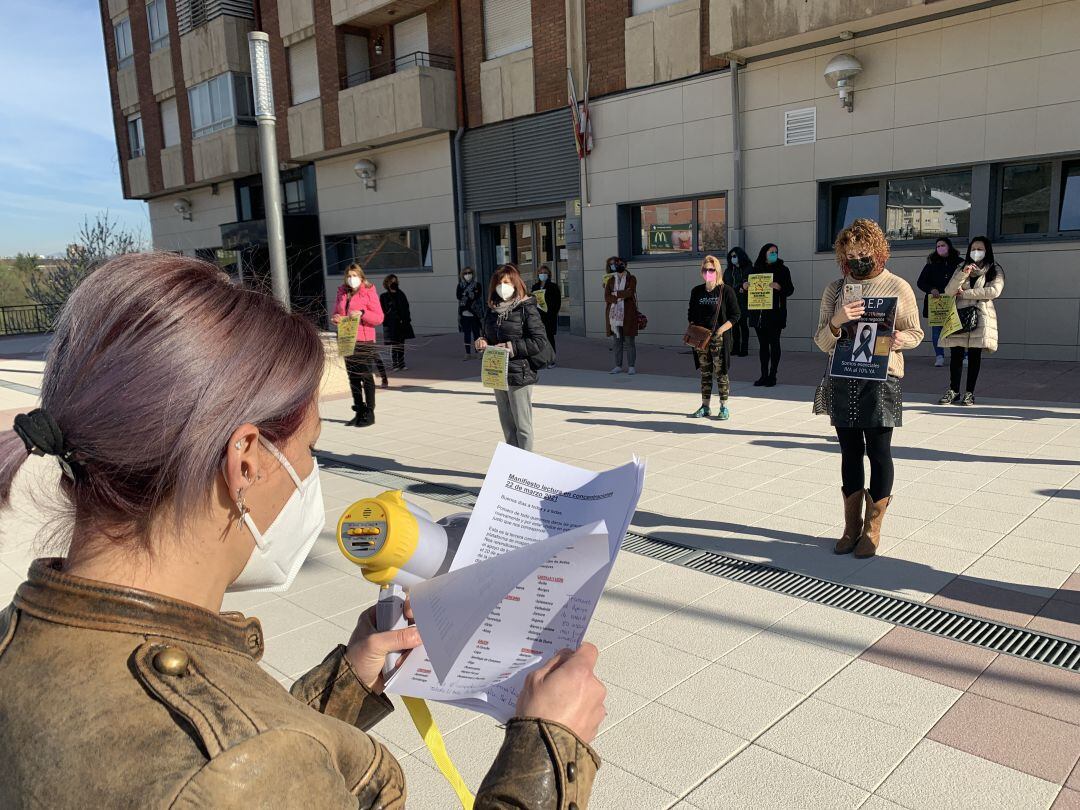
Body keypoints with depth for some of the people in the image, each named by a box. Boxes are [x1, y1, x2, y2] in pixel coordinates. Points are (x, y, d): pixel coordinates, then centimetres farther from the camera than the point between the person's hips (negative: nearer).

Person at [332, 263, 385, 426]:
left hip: (364, 340, -6)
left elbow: (379, 318, -7)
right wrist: (336, 318, -1)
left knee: (366, 376, -2)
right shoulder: (342, 293, 13)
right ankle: (359, 412, 18)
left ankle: (369, 413, 4)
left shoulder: (369, 292, -3)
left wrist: (362, 313, -21)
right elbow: (336, 313, 22)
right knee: (353, 377, 10)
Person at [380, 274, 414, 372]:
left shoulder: (401, 294, 12)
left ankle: (401, 364, 14)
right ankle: (394, 364, 6)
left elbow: (406, 308, 10)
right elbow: (384, 312, -4)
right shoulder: (384, 297, 1)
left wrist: (406, 319, -2)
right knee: (393, 345, -1)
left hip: (402, 323, 4)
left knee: (401, 345, 7)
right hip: (391, 325, -4)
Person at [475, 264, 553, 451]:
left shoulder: (526, 308, -9)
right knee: (507, 424, 13)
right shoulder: (493, 309, 11)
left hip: (519, 374, -7)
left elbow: (540, 341, -14)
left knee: (522, 425, -1)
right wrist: (483, 342, 1)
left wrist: (511, 347, -18)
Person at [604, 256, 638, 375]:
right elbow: (607, 297, -2)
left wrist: (615, 293, -5)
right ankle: (618, 366, 12)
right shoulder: (610, 280, 11)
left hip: (628, 313, -3)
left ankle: (631, 367, 3)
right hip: (614, 314, 3)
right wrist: (619, 299, -16)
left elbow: (630, 292, -13)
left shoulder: (631, 278, 4)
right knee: (617, 341, 6)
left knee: (629, 341, -2)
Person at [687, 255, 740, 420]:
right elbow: (691, 314, 20)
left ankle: (724, 407, 7)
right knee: (705, 373, 9)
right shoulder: (696, 291, 10)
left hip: (719, 338, -4)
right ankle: (705, 406, 16)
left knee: (720, 373, -2)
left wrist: (721, 329, -15)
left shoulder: (726, 290, -3)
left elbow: (735, 315, -4)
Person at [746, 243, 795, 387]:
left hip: (775, 313, -3)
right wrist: (745, 285, -6)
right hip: (758, 313, 3)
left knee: (774, 343, -1)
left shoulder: (782, 269, 3)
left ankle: (772, 375, 3)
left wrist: (779, 287, -21)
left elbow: (790, 289, -1)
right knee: (762, 344, 7)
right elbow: (749, 284, 17)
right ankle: (764, 375, 13)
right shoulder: (756, 269, 11)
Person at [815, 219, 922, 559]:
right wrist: (836, 322, -17)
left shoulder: (898, 287, 2)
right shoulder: (835, 289, 7)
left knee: (879, 452, 2)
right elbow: (822, 343, 4)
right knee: (850, 452, 8)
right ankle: (851, 525, 19)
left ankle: (872, 529, 13)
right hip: (842, 380, 2)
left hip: (881, 380, -2)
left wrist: (901, 339, -15)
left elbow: (916, 332, 8)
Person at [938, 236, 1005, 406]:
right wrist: (963, 274, -11)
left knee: (974, 355, -1)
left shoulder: (995, 270, 8)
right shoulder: (961, 269, 17)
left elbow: (994, 291, -10)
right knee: (956, 354, -2)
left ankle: (970, 392, 6)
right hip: (959, 315, 2)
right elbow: (948, 291, 3)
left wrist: (965, 293, -6)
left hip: (980, 316, -2)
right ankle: (953, 390, 6)